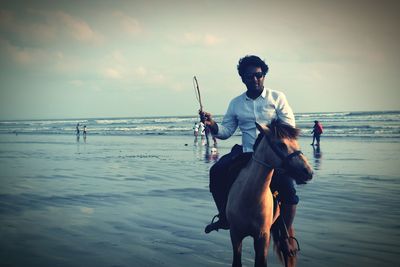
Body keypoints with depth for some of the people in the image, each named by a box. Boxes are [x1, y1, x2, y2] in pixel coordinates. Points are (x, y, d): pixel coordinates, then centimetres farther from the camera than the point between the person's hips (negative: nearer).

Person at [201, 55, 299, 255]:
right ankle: (224, 217, 0)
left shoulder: (277, 97, 2)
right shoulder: (236, 104, 10)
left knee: (287, 187, -25)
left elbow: (289, 128, -2)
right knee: (217, 171, -19)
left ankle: (287, 230, -2)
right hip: (246, 154, 3)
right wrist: (212, 125, -10)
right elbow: (225, 132, 11)